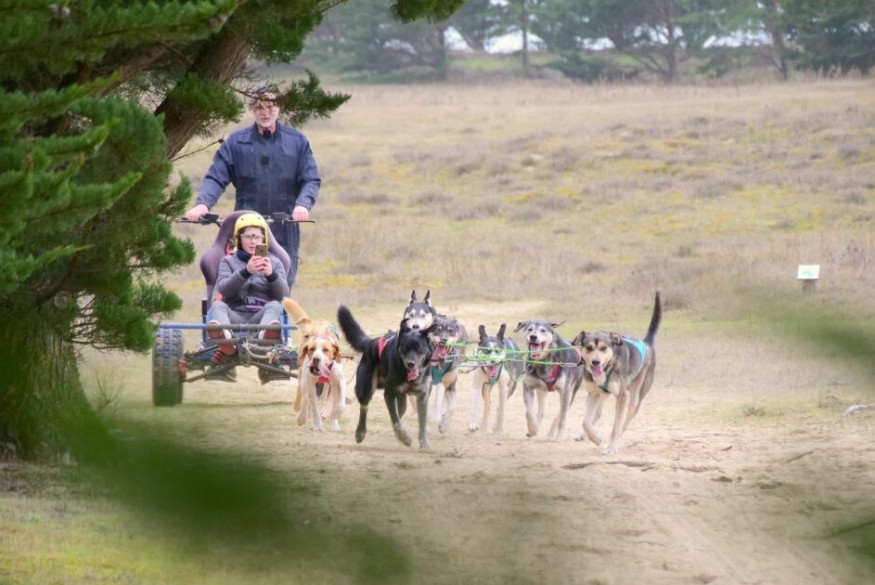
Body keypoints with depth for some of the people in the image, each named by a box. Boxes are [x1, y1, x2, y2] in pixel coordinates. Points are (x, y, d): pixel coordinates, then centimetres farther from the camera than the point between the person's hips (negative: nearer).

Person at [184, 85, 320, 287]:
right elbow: (216, 178, 2)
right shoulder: (236, 142, 8)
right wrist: (202, 203, -17)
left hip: (284, 231, 1)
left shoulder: (297, 142, 9)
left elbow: (311, 180, 4)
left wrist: (303, 204, -17)